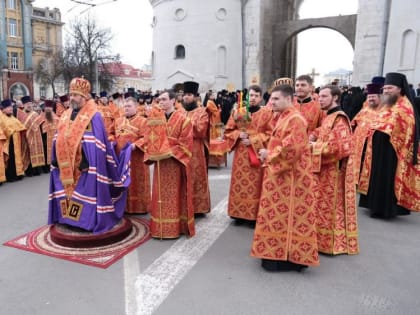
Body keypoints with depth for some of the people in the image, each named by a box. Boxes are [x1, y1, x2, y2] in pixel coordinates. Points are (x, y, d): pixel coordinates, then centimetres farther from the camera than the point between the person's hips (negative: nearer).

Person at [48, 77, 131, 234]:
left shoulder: (93, 116, -10)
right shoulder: (65, 116, 12)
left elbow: (96, 143, -16)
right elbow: (59, 140, 16)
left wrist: (89, 162, -23)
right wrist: (55, 159, 11)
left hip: (84, 165, -7)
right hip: (66, 166, 7)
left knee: (84, 192, -2)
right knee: (67, 190, 14)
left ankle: (89, 220, 10)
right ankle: (68, 217, 28)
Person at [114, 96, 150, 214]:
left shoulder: (142, 121, -5)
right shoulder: (118, 121, 14)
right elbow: (113, 135, 20)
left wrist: (135, 145, -26)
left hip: (136, 159, -5)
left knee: (136, 183, 3)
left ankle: (139, 206, 15)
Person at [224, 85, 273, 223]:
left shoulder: (267, 113, 0)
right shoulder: (237, 112, 8)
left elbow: (270, 134, -5)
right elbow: (228, 131, 9)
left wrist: (253, 140, -14)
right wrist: (238, 134, -9)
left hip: (258, 154, -2)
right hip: (240, 155, 3)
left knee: (255, 186, 1)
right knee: (240, 184, 6)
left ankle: (255, 215, 11)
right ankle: (239, 213, 17)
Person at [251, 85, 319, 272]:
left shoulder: (295, 119, -16)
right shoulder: (283, 118, 15)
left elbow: (292, 148, -25)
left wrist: (270, 155, -13)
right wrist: (268, 153, 3)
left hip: (290, 177, -10)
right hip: (280, 174, 10)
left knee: (287, 216, -1)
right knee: (278, 215, 15)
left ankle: (288, 256, 11)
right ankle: (280, 253, 27)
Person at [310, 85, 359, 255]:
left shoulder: (339, 119, -16)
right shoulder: (329, 117, 13)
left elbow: (343, 146, -25)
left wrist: (315, 146, -19)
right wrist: (314, 138, 3)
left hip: (333, 170, -9)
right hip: (325, 169, 9)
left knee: (330, 207, 0)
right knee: (325, 206, 15)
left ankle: (331, 242, 13)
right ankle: (326, 239, 26)